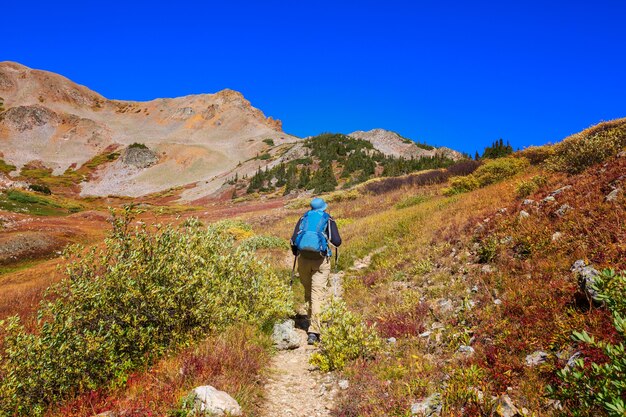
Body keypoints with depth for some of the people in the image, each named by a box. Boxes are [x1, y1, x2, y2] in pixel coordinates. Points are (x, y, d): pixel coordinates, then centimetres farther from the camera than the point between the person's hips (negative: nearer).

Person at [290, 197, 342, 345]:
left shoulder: (304, 218, 12)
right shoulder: (328, 220, 6)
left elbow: (293, 240, 3)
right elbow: (337, 242, -3)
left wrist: (296, 253, 21)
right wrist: (333, 239, 20)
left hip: (303, 258, 3)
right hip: (320, 260, -2)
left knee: (308, 291, 20)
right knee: (318, 295, -4)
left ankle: (312, 320, 34)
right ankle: (313, 332, -12)